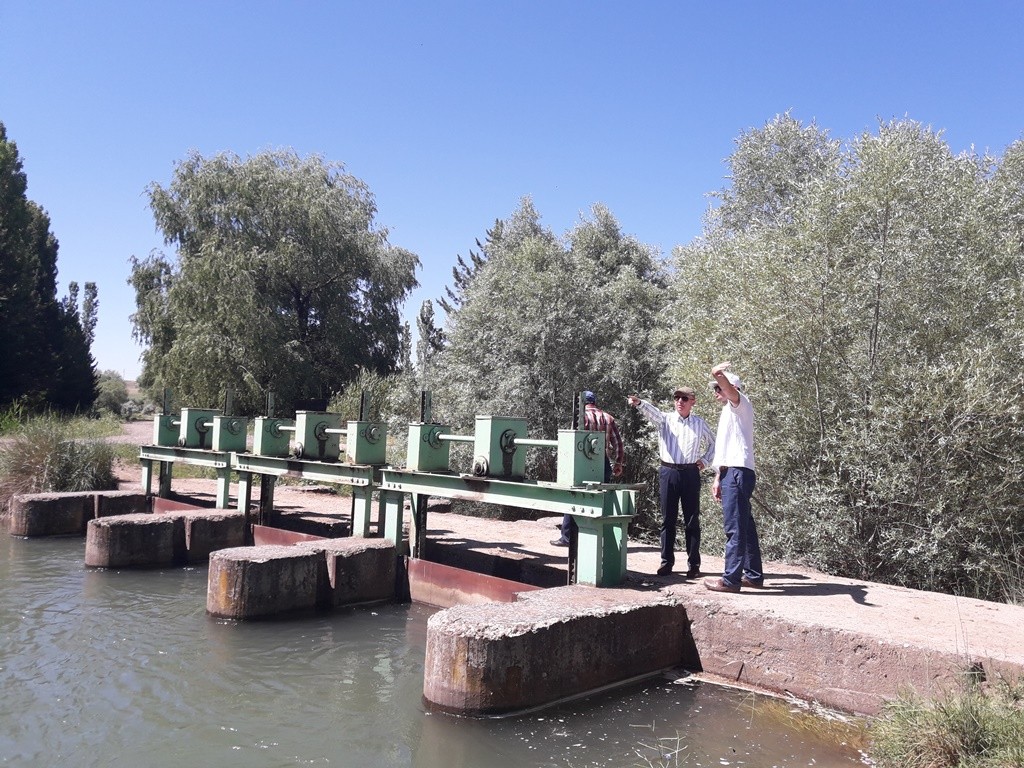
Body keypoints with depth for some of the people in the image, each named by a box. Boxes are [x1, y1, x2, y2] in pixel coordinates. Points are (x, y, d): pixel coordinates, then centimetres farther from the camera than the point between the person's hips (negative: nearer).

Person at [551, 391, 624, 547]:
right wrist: (618, 463, 16)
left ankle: (567, 537, 7)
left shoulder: (582, 417, -5)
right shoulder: (608, 418, 9)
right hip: (604, 463, 4)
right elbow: (618, 444, 7)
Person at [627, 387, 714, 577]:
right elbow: (651, 412, -18)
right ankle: (666, 562, 12)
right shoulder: (665, 420, 4)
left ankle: (694, 564, 10)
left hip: (691, 474, 0)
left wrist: (705, 460, 8)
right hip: (668, 472, 0)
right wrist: (639, 403, -38)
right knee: (668, 520, 5)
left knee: (692, 520, 3)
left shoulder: (700, 424, 9)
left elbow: (713, 444, 23)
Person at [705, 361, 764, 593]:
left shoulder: (740, 403, 1)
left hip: (738, 471, -10)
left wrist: (718, 374, -38)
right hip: (731, 472, 10)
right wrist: (718, 478, 22)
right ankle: (753, 575, 18)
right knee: (744, 526, 12)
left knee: (735, 527, -11)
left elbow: (727, 387, -22)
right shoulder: (728, 412, 27)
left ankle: (731, 579, -11)